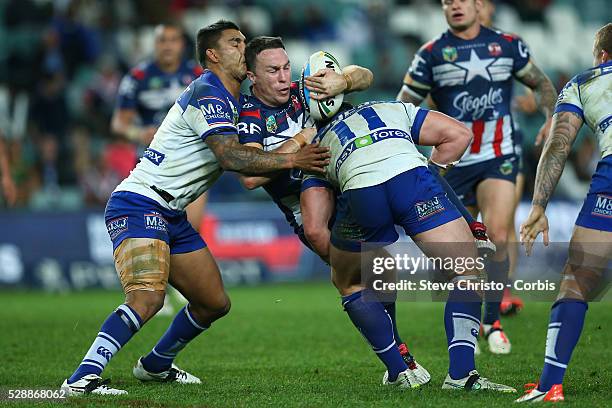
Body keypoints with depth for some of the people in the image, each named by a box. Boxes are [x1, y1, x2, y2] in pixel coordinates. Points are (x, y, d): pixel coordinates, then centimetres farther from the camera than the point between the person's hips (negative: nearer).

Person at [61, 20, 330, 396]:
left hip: (172, 216, 10)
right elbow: (230, 157, -26)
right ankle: (82, 379, -35)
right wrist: (291, 160, -20)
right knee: (148, 297, -30)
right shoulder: (207, 94, -15)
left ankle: (155, 365, 34)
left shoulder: (232, 101, 16)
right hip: (138, 205, -10)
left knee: (215, 303, 15)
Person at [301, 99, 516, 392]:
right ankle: (460, 375, -1)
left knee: (351, 284, 26)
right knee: (468, 273, 11)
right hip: (410, 175, 0)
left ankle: (399, 373, 22)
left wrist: (341, 261, 36)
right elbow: (459, 134, 27)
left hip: (360, 193, 0)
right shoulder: (395, 109, 39)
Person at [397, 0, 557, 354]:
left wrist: (552, 117, -1)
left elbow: (541, 82, 16)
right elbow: (404, 104, 3)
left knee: (498, 236, -16)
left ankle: (492, 322, -2)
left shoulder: (508, 45, 3)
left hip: (499, 158, 0)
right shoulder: (431, 54, -1)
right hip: (452, 162, 0)